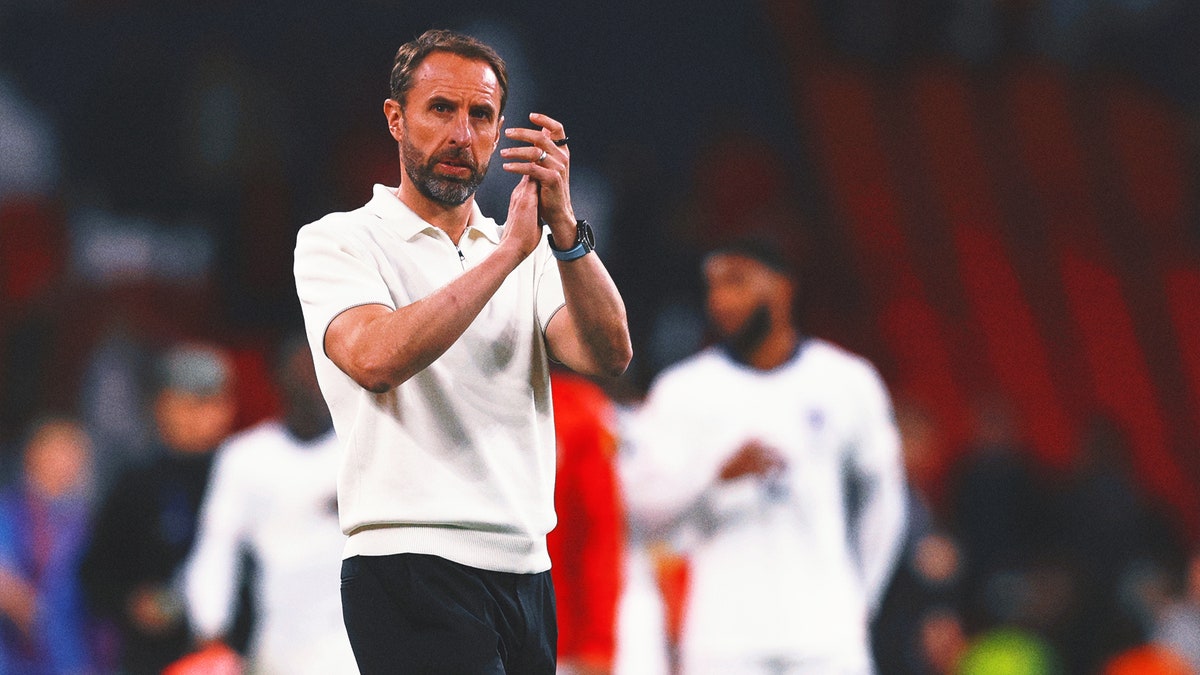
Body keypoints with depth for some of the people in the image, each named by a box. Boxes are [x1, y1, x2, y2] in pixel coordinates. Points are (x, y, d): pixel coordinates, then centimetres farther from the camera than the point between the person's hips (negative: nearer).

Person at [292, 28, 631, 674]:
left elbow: (609, 355, 0)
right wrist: (511, 251, -15)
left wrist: (563, 227, -13)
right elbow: (375, 358, -17)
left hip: (525, 571, 6)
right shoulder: (337, 241, 3)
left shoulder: (531, 256, 17)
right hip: (414, 569, -6)